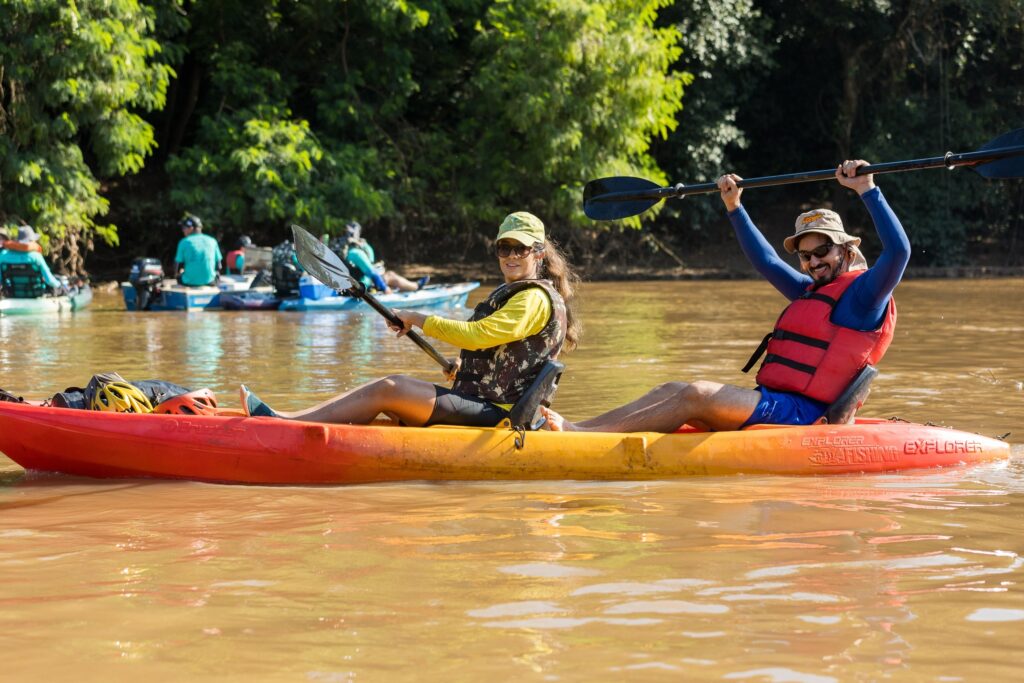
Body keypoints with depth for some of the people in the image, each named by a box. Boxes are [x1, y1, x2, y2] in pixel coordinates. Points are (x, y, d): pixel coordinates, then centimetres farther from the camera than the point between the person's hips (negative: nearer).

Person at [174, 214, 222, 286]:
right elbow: (218, 267, 6)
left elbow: (177, 266, 0)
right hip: (208, 281, 1)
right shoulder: (212, 241, 4)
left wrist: (181, 271, 22)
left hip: (190, 282, -1)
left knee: (179, 276, 31)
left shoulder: (184, 242, -4)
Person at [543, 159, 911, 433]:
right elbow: (766, 262, 36)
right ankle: (579, 427, -15)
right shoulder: (810, 292, 24)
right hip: (773, 404, 10)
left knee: (696, 395, -23)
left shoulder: (860, 294, -3)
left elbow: (898, 250, -19)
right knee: (671, 390, -2)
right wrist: (735, 207, 34)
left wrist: (867, 191, -20)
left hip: (802, 414, -10)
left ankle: (581, 435, -28)